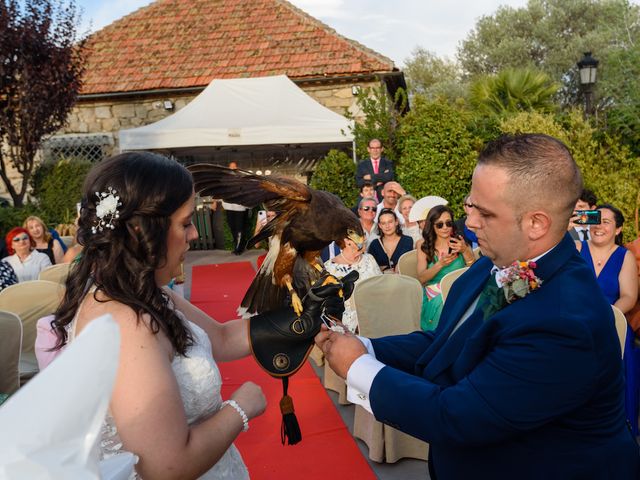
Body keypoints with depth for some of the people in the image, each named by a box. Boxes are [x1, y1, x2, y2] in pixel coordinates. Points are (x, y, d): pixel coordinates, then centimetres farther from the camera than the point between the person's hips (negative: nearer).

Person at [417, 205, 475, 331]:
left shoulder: (460, 242, 11)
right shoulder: (424, 246, 9)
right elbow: (421, 279, -1)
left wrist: (465, 251, -14)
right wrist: (440, 264, -17)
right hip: (435, 296, -1)